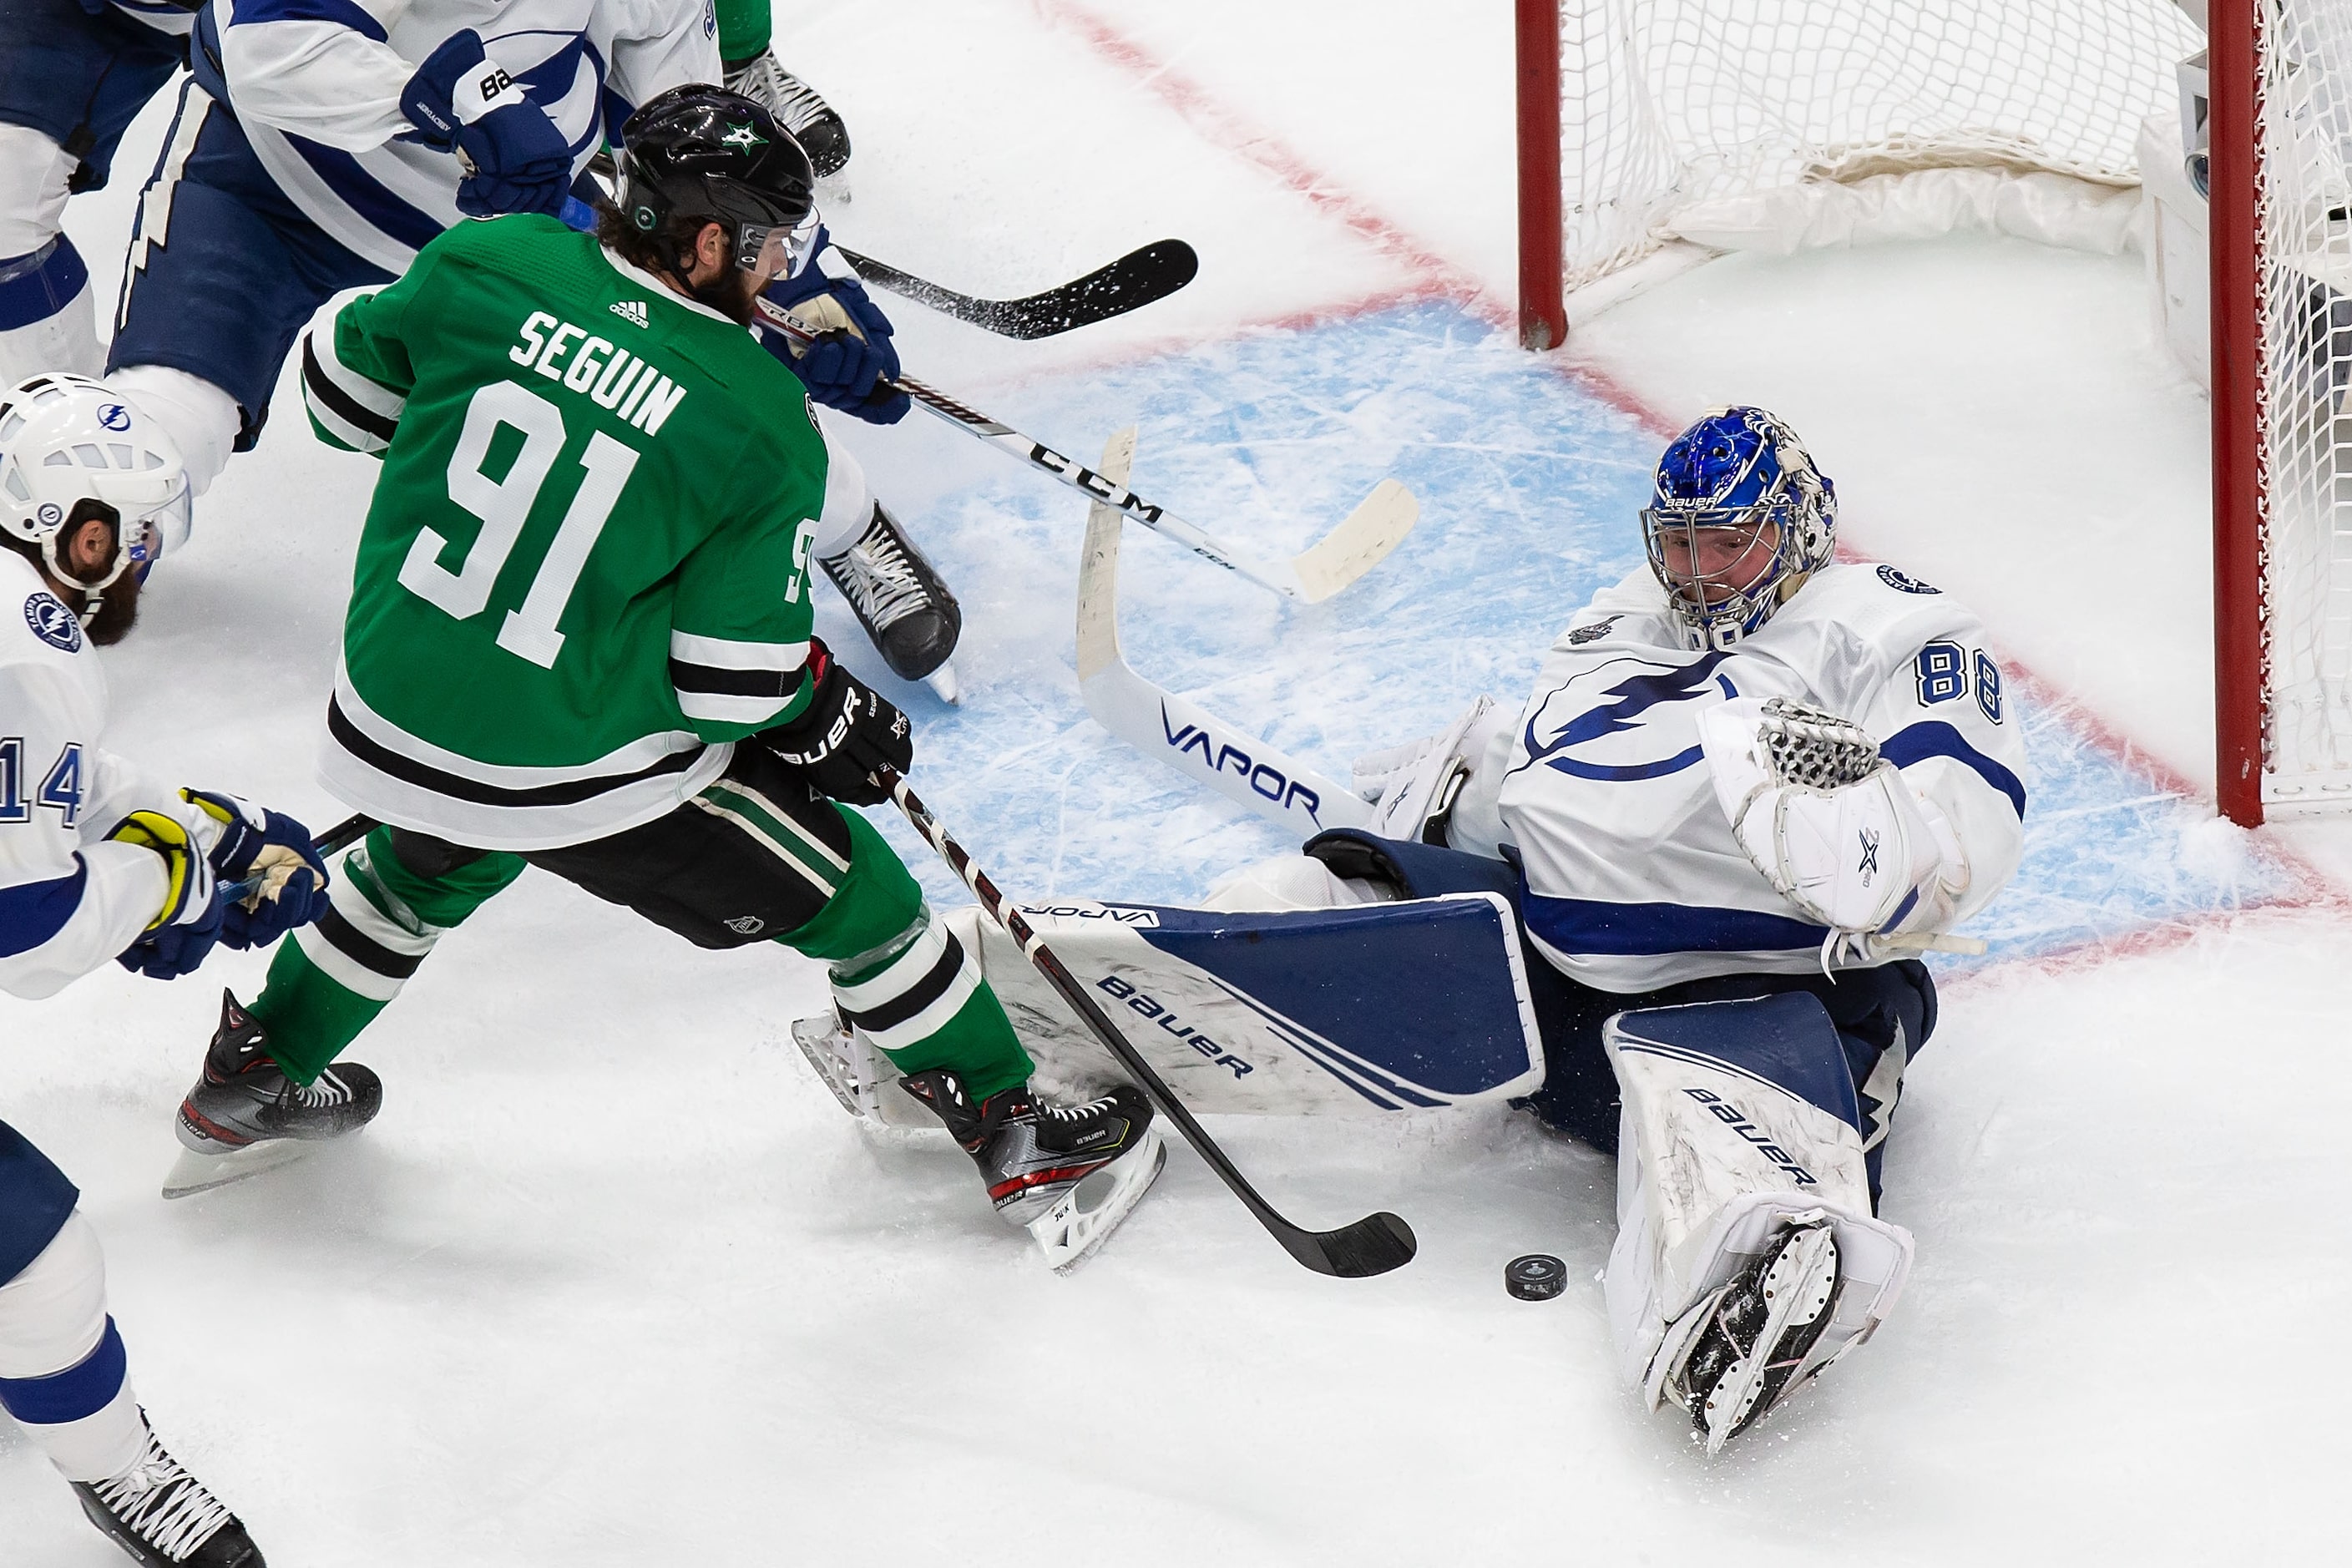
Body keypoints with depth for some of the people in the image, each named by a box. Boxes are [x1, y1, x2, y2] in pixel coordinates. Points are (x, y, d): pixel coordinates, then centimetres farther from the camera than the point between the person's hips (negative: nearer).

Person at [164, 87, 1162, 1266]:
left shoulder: (490, 266, -9)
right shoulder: (764, 427, -18)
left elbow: (343, 385, 8)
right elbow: (738, 679, -15)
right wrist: (833, 719, 5)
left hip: (390, 726, 5)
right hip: (588, 777, -5)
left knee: (427, 871, 40)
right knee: (848, 892, 14)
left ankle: (249, 1076, 53)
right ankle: (1018, 1144, 24)